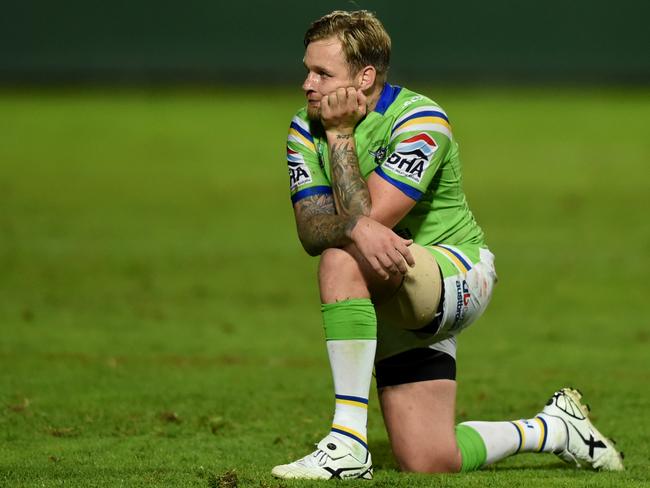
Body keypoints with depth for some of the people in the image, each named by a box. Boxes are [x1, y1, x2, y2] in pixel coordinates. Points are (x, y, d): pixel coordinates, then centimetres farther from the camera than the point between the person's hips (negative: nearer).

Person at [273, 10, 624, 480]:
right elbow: (311, 230, -14)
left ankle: (349, 440, -34)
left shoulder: (420, 119, -19)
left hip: (458, 273, -6)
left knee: (342, 259, -35)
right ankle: (552, 429, 26)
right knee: (429, 464, -3)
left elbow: (372, 216, -28)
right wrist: (355, 228, -36)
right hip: (390, 305, 7)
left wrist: (340, 136, -22)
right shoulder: (305, 130, -1)